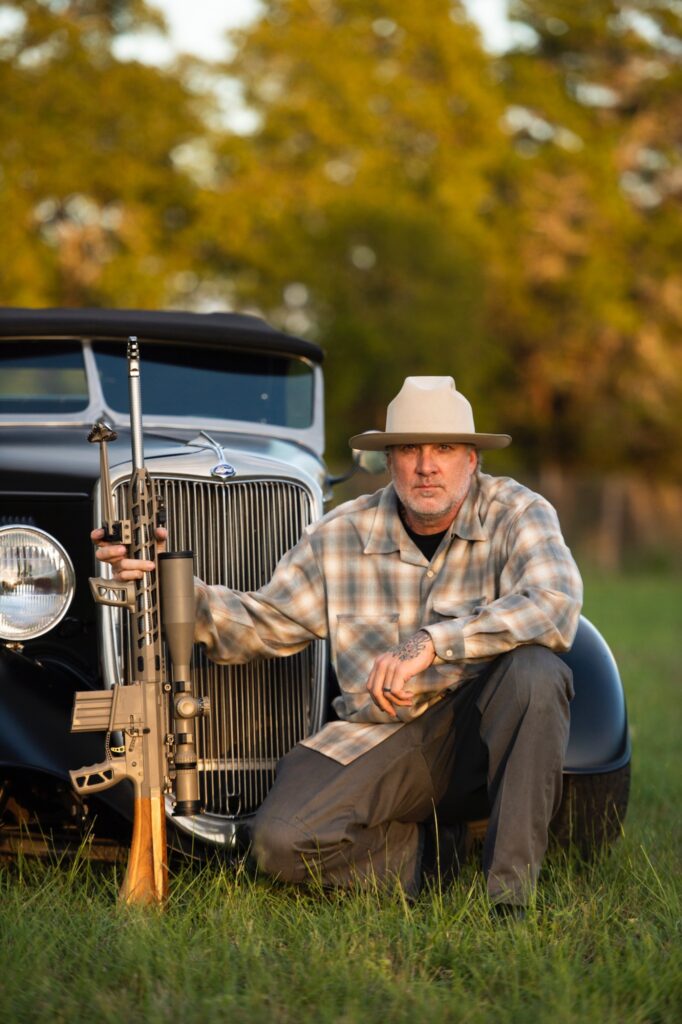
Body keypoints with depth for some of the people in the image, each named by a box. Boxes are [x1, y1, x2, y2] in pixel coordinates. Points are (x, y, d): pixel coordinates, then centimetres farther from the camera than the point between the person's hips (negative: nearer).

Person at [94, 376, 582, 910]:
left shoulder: (518, 512, -6)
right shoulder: (340, 536, 4)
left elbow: (555, 607, -25)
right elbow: (261, 625, 9)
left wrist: (430, 644, -33)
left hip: (485, 733, -2)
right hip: (382, 737, 2)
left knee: (534, 666, -36)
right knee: (282, 841, -23)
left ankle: (511, 895, -24)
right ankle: (429, 849, 8)